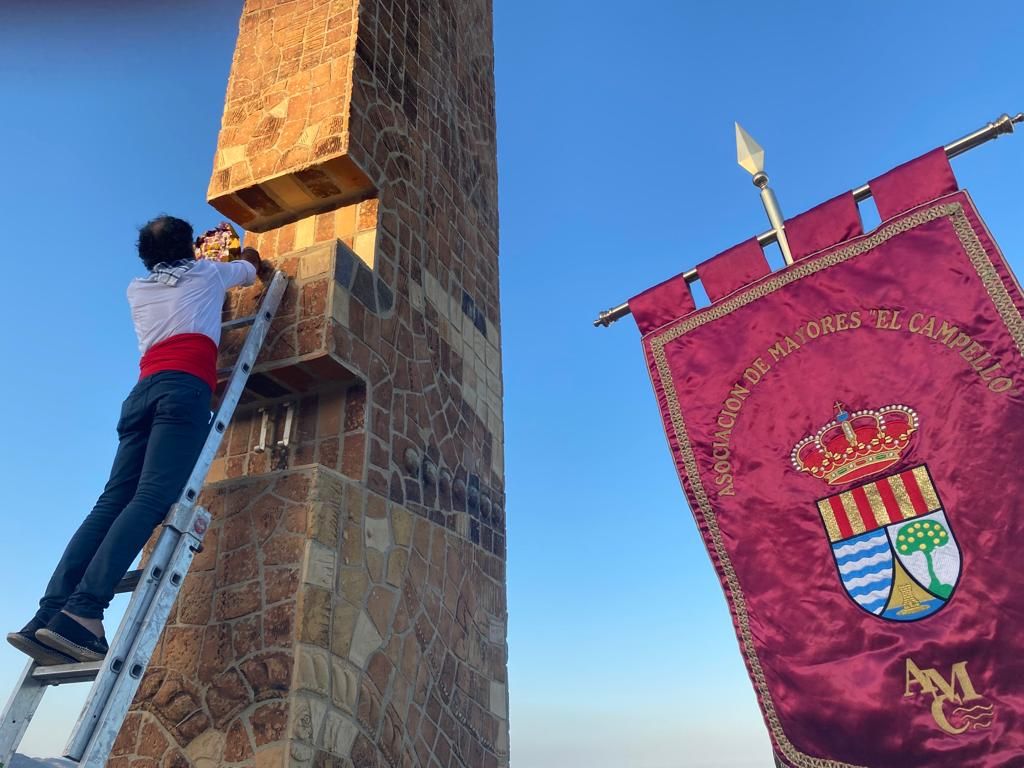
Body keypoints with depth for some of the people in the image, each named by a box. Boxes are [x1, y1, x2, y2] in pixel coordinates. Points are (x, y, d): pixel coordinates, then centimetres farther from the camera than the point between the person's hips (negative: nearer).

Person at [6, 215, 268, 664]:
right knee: (151, 500, -19)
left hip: (143, 391, 6)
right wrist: (251, 258, 66)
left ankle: (48, 615, -14)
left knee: (113, 500, -2)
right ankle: (81, 614, -32)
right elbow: (252, 268, 42)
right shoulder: (207, 273, 21)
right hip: (185, 390, -5)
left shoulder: (137, 289, 30)